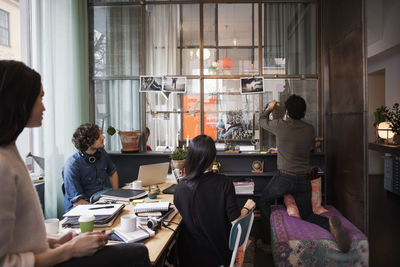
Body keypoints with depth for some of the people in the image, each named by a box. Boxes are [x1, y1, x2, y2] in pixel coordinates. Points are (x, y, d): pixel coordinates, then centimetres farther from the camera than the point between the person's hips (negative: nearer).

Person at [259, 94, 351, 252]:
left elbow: (262, 121, 11)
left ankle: (267, 241, 19)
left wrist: (269, 108, 31)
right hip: (304, 180, 4)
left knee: (264, 201, 21)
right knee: (307, 215, 17)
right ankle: (330, 224, -15)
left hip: (284, 177, -4)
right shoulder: (310, 129, 2)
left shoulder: (280, 125, -10)